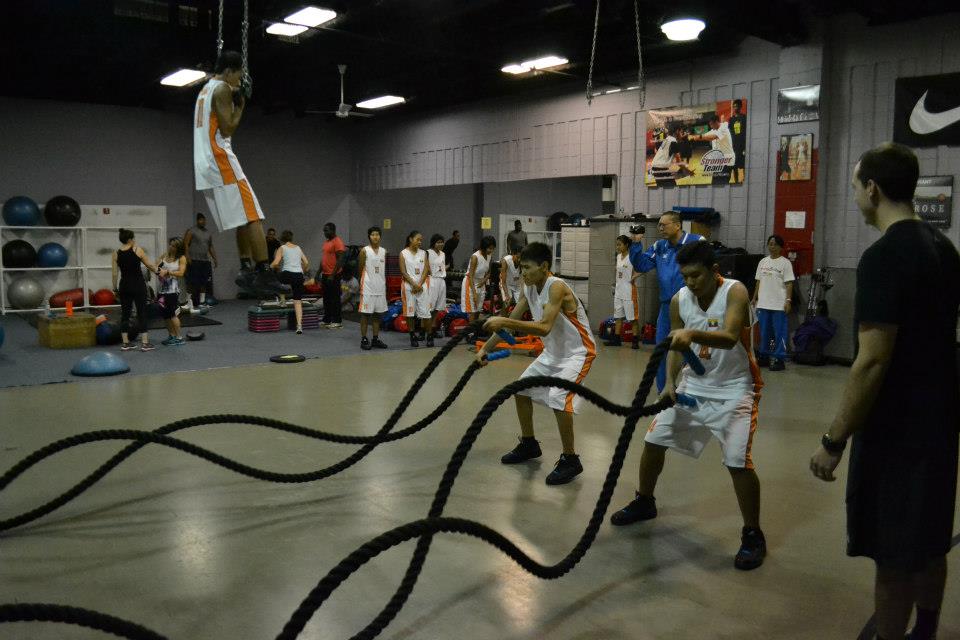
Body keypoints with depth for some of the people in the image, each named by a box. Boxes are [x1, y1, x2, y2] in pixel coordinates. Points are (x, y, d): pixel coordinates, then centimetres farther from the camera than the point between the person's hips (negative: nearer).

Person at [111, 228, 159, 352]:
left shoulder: (116, 254, 2)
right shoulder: (137, 250, -7)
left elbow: (114, 273, 2)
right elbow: (150, 265, 2)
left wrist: (115, 288, 10)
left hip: (124, 286, 4)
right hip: (138, 285, -4)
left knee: (125, 314, 9)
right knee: (142, 313, 0)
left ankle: (125, 343, 11)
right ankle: (145, 343, -1)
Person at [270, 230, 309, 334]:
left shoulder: (282, 248, 4)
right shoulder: (298, 248, 18)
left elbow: (275, 263, -7)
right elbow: (306, 263, 16)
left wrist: (269, 267, 13)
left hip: (287, 274, -4)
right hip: (299, 276, 4)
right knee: (298, 301, 2)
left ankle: (282, 300, 23)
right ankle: (299, 325, -11)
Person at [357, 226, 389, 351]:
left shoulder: (384, 251, 9)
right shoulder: (364, 251, -6)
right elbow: (361, 269, 0)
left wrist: (383, 283, 14)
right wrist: (362, 284, 4)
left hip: (380, 287, 5)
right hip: (368, 287, -5)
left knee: (377, 313, 9)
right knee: (365, 313, -2)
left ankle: (376, 339, 16)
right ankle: (364, 340, 3)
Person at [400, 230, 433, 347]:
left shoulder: (423, 253, 9)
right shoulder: (403, 253, 0)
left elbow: (426, 270, 2)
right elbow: (403, 272, -5)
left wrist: (419, 285, -10)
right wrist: (414, 284, -13)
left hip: (422, 286, 2)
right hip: (409, 286, -2)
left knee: (425, 311, -1)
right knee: (409, 312, 1)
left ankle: (429, 336, 6)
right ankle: (413, 336, 10)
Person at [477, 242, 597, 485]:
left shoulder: (556, 287, -28)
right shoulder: (528, 288, -3)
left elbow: (544, 327, -39)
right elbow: (512, 322, 3)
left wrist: (504, 322, -43)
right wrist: (485, 348, -4)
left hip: (577, 351, -9)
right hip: (553, 351, 9)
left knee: (558, 398, -24)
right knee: (521, 389, 13)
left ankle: (570, 460, -8)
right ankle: (529, 445, 30)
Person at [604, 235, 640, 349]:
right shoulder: (618, 256, 11)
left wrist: (635, 276, -21)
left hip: (629, 290, -8)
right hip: (618, 289, 8)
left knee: (633, 317, -2)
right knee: (618, 315, 11)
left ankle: (635, 340, 3)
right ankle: (616, 339, 17)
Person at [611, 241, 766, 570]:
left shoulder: (735, 292, -21)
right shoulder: (679, 299, -5)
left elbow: (729, 338, -37)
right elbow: (675, 345, 0)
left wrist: (692, 333, -54)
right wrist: (670, 382, -16)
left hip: (733, 389, -5)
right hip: (693, 385, 6)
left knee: (738, 463, -16)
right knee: (653, 440, 7)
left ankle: (753, 535, 4)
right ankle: (644, 502, 31)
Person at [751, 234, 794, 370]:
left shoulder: (785, 263, -3)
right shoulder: (763, 262, 13)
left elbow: (789, 284, -7)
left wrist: (788, 300, -15)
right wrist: (754, 298, 14)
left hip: (779, 305, -5)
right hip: (763, 303, 6)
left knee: (779, 333, -3)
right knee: (764, 332, 12)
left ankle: (779, 359, 2)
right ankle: (764, 357, 22)